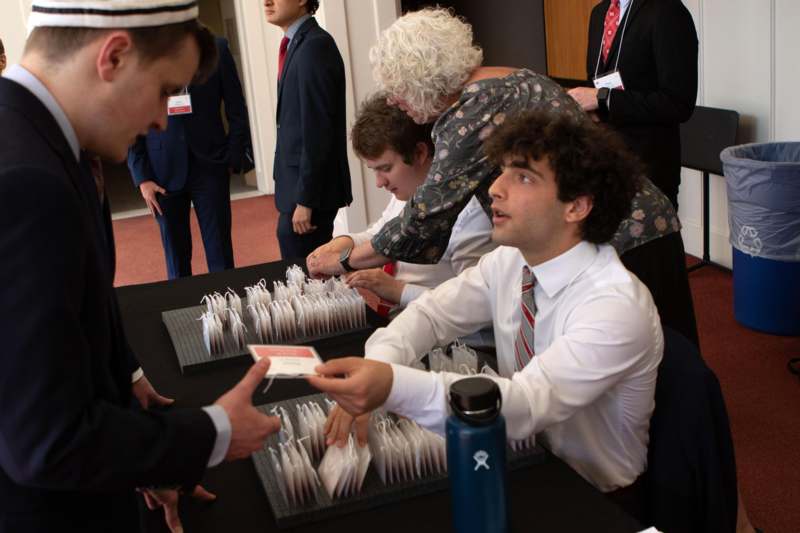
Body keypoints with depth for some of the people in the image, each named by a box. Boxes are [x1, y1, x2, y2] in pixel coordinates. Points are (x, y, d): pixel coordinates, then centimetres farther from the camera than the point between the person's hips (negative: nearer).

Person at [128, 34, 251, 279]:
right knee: (176, 255, 8)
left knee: (220, 255, 2)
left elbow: (237, 110, 3)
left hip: (209, 165, 0)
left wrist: (233, 160, -1)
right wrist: (142, 178, -4)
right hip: (163, 170, 0)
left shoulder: (216, 48, 0)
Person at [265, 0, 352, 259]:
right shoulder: (297, 43, 13)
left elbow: (317, 129, -20)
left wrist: (305, 199, -19)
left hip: (309, 186, -9)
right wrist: (300, 194, 12)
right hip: (300, 181, 9)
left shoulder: (314, 46, -16)